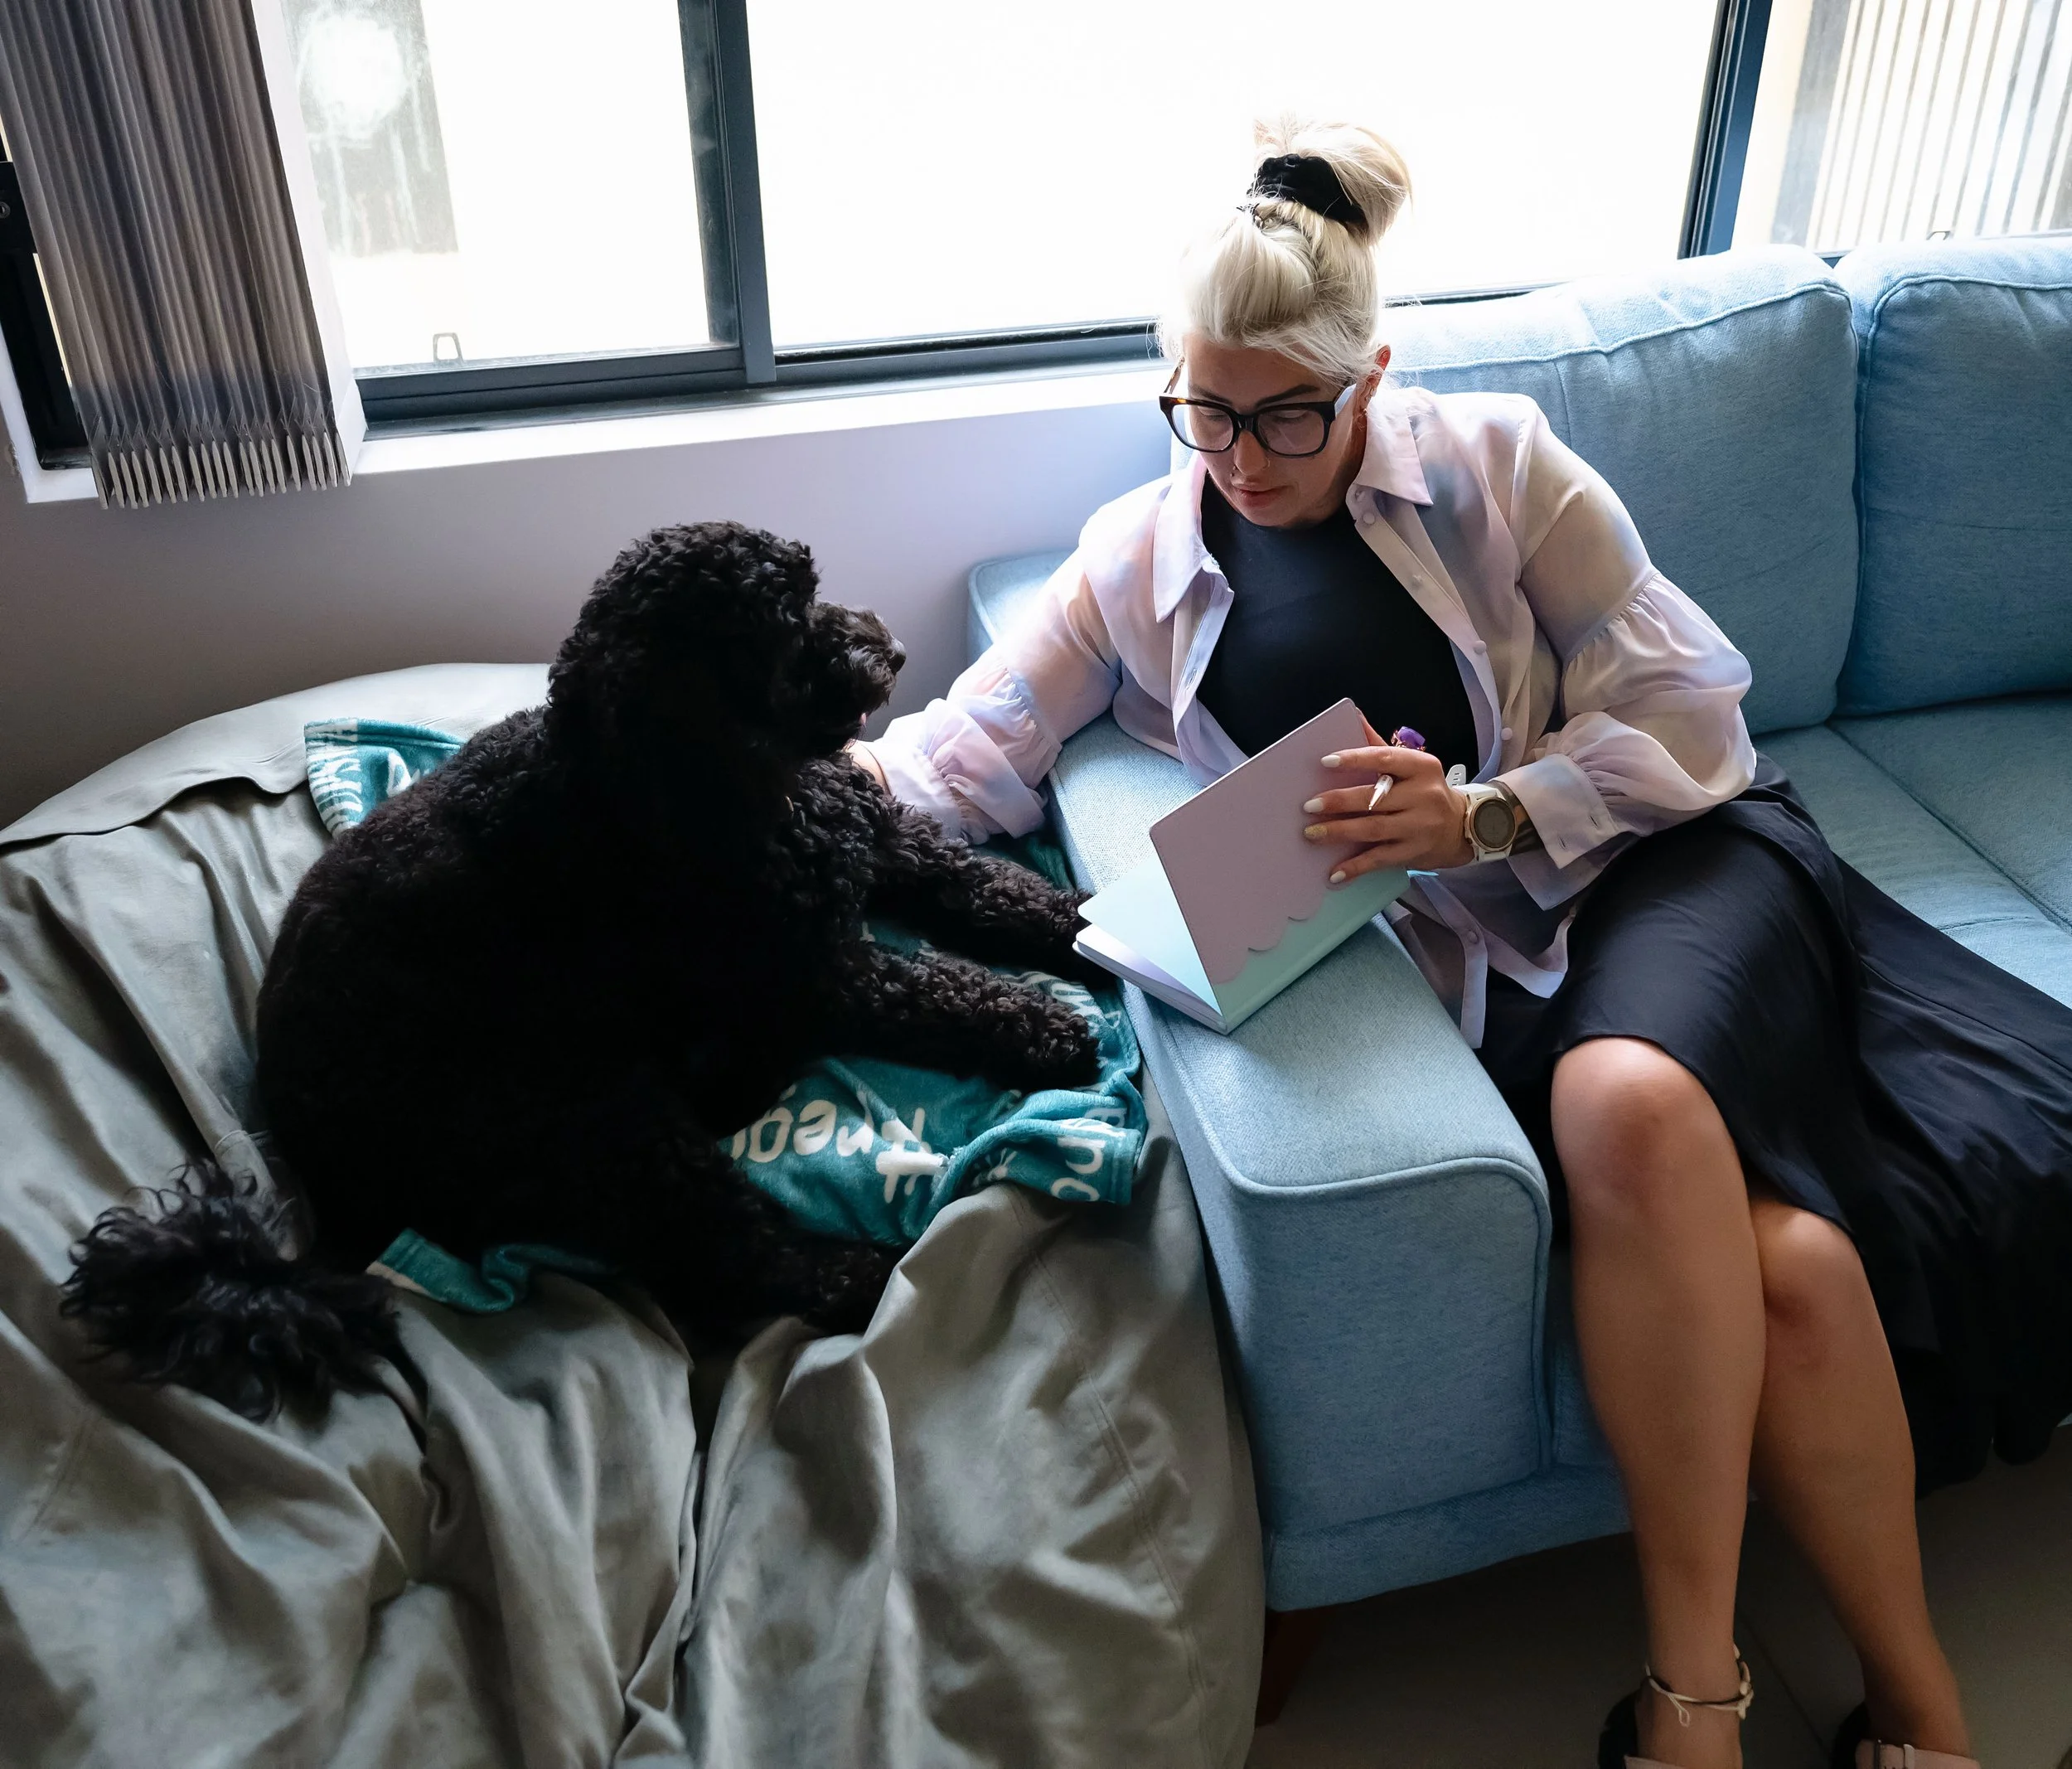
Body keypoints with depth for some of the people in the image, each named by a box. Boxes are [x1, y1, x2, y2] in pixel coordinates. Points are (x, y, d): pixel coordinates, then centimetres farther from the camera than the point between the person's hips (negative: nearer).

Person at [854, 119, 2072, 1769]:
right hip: (1487, 955, 1)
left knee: (1635, 1100, -35)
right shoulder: (1142, 558, 10)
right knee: (1778, 1261, -26)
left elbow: (1688, 703, 0)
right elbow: (978, 747, 5)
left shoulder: (1493, 459, 3)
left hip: (1665, 854, 0)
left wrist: (1484, 815, -16)